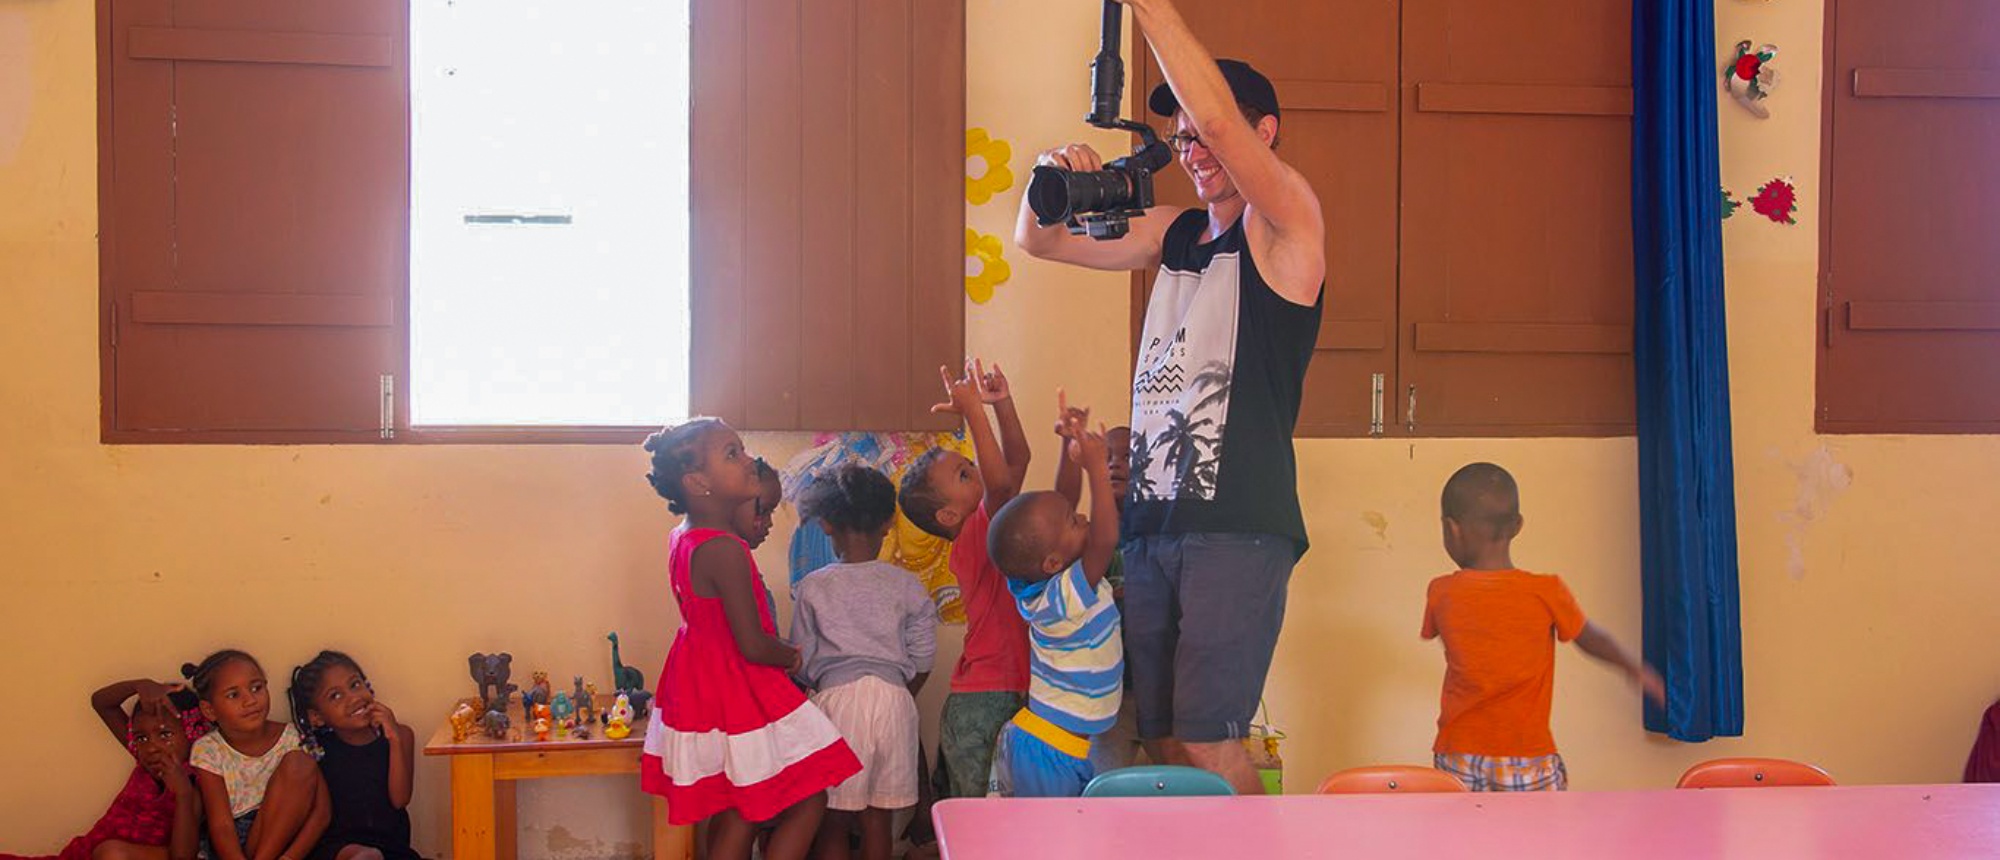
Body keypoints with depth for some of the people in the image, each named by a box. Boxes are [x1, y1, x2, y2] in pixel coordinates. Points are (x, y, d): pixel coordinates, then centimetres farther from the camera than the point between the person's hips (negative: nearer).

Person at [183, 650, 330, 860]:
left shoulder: (292, 737, -1)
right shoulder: (207, 751, -4)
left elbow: (322, 810, -7)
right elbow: (221, 827, -13)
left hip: (287, 839, 2)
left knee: (300, 763, -21)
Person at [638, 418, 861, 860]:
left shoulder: (683, 539, 4)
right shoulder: (725, 550, -26)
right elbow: (753, 646, -25)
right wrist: (793, 657, -6)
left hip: (700, 688, 10)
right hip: (736, 695, -10)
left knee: (733, 816, 18)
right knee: (809, 799, -1)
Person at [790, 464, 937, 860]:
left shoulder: (813, 588, -1)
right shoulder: (907, 587, 3)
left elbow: (802, 662, 2)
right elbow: (922, 662, 6)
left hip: (837, 698, -2)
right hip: (894, 700, 2)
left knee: (833, 820, 6)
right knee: (878, 817, 9)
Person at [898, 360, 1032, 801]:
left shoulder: (987, 528, 11)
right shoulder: (974, 535, -14)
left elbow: (1017, 460, 15)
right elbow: (1000, 481, -31)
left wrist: (1002, 402, 3)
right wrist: (974, 410, -26)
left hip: (1010, 696, 9)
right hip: (983, 703, -9)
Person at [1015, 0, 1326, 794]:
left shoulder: (1285, 220, -1)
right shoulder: (1171, 232, 18)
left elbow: (1220, 118, -17)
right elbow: (1040, 243, 19)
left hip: (1239, 527, -7)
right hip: (1151, 522, 7)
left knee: (1207, 742, -13)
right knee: (1161, 743, 5)